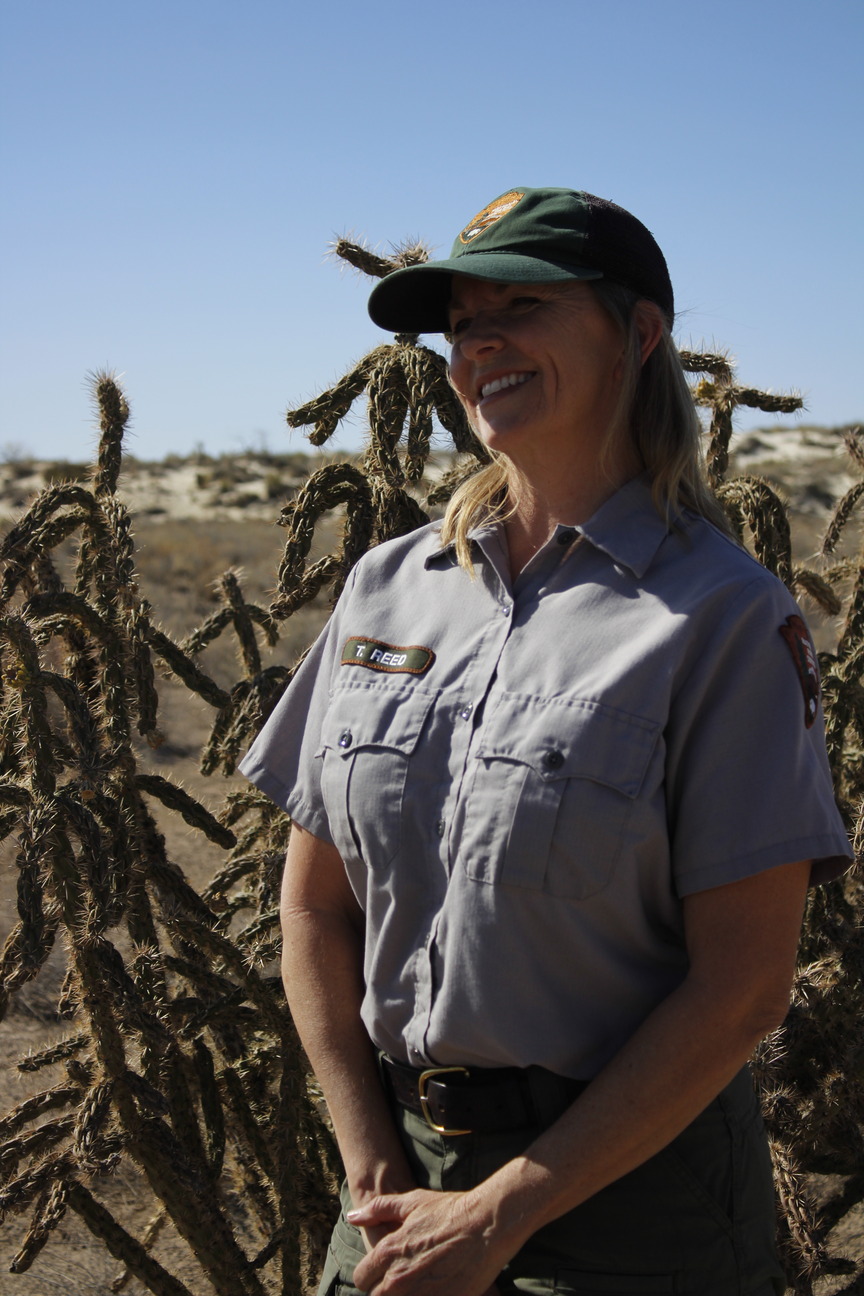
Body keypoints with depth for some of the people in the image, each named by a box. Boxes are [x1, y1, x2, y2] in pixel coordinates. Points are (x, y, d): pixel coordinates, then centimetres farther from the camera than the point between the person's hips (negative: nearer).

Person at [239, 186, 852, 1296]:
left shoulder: (724, 618, -12)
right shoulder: (387, 587, 2)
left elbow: (742, 985, -15)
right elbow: (316, 905, 4)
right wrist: (376, 1176, -3)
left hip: (625, 1184, -4)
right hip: (407, 1167, 4)